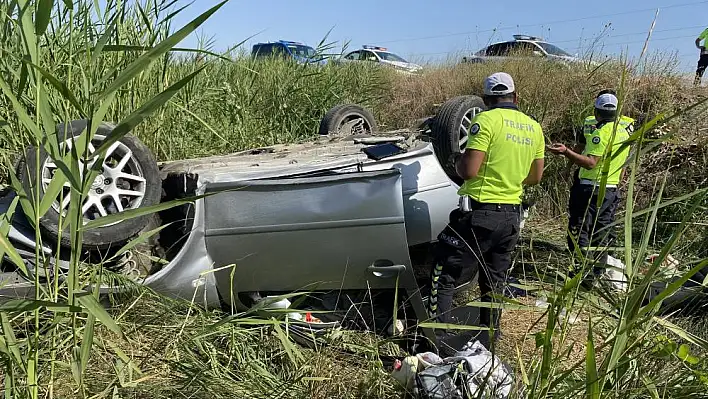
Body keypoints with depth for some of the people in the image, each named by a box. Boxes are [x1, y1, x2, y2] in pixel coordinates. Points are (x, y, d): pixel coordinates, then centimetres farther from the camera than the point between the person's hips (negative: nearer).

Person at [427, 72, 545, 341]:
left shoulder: (486, 120, -11)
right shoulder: (533, 127, 10)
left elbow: (469, 170, -17)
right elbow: (535, 177, 16)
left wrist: (458, 161, 4)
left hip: (481, 212, -7)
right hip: (512, 215, 7)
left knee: (445, 274, 2)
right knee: (494, 279, 19)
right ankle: (490, 332, 29)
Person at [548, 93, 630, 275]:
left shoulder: (602, 132, -15)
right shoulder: (624, 132, 13)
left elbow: (591, 163, -25)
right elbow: (622, 168, 19)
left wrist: (566, 152, -32)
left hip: (591, 189, -9)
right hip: (611, 190, 9)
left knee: (578, 231, -4)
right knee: (601, 234, 13)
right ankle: (599, 273, 18)